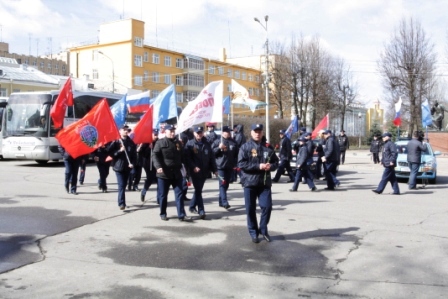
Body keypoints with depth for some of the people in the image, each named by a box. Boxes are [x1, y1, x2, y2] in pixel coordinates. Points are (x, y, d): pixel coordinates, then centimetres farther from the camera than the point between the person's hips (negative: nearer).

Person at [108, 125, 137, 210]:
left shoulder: (131, 142, 7)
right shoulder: (116, 142, -4)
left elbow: (134, 154, 9)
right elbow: (109, 152, -7)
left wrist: (132, 163, -5)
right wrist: (119, 151, -18)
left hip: (127, 167, 4)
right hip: (118, 166, -4)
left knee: (124, 185, 12)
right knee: (121, 185, -10)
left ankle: (122, 202, 25)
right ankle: (121, 203, -9)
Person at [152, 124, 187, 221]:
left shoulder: (178, 143, 12)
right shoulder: (160, 142, -3)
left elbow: (183, 157, 18)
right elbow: (155, 155, -11)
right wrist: (158, 166, -26)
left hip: (176, 173, 4)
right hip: (163, 173, -4)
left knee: (179, 194, 0)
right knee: (163, 195, 6)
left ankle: (181, 214, 0)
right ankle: (163, 214, 19)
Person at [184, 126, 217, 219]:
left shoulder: (207, 144, 9)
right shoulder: (190, 144, -3)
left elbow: (211, 157, 10)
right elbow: (187, 158, -9)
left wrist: (214, 169, 6)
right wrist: (193, 167, -21)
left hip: (205, 172, 5)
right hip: (195, 171, -5)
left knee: (198, 190, 14)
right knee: (198, 190, -7)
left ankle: (192, 206, 30)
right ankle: (201, 210, -6)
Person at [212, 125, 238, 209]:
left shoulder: (233, 142, 11)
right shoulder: (217, 142, 1)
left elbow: (236, 154, 16)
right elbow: (212, 152, -3)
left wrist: (235, 164, 6)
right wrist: (219, 148, -17)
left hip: (230, 167, 5)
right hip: (220, 166, -4)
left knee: (226, 184, 11)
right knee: (222, 184, -13)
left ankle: (221, 200, 24)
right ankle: (224, 202, -20)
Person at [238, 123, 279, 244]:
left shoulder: (268, 147, 8)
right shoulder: (245, 147, -2)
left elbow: (276, 162, 12)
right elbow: (241, 164, -12)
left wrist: (271, 166, -11)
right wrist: (258, 166, -19)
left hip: (265, 182, 2)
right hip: (250, 182, -2)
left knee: (267, 206, -1)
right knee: (250, 209, 4)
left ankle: (263, 229, 20)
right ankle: (253, 232, 19)